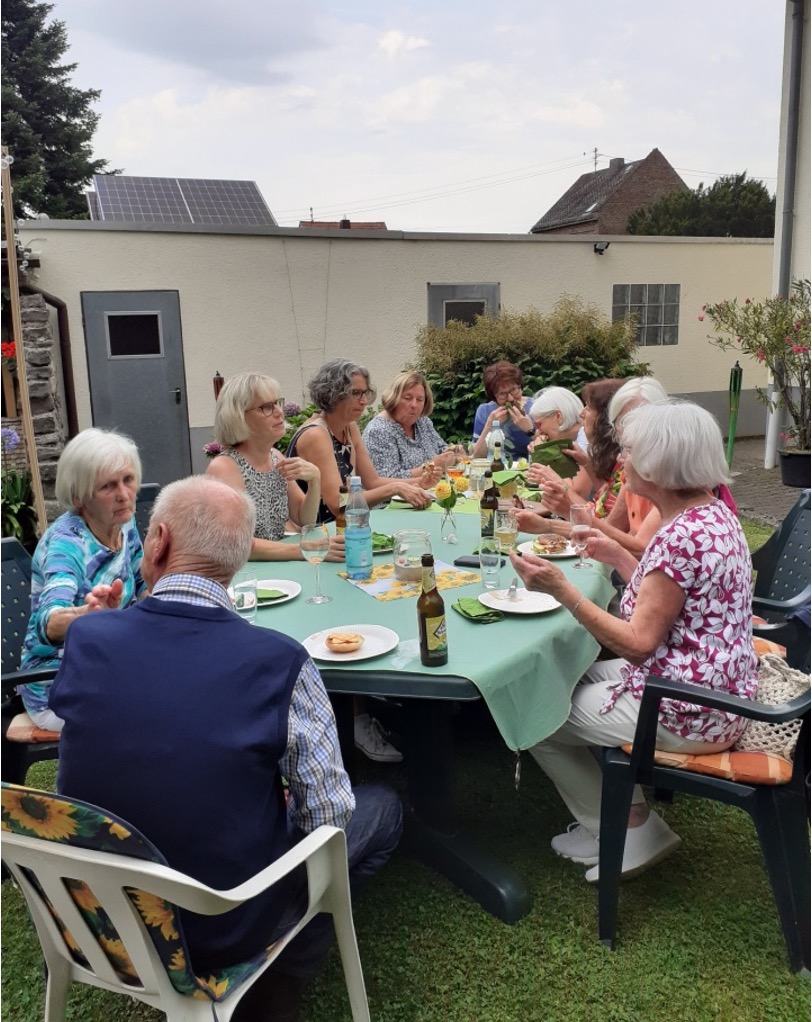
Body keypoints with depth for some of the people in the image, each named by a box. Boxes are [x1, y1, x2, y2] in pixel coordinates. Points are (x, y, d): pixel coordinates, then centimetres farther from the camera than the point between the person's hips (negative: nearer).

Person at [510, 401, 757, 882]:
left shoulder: (682, 536, -26)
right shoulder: (713, 513, 4)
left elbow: (637, 643, -25)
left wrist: (561, 589, -25)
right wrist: (618, 556, 15)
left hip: (688, 714, -10)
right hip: (718, 692, 10)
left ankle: (630, 830, 19)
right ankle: (617, 819, 26)